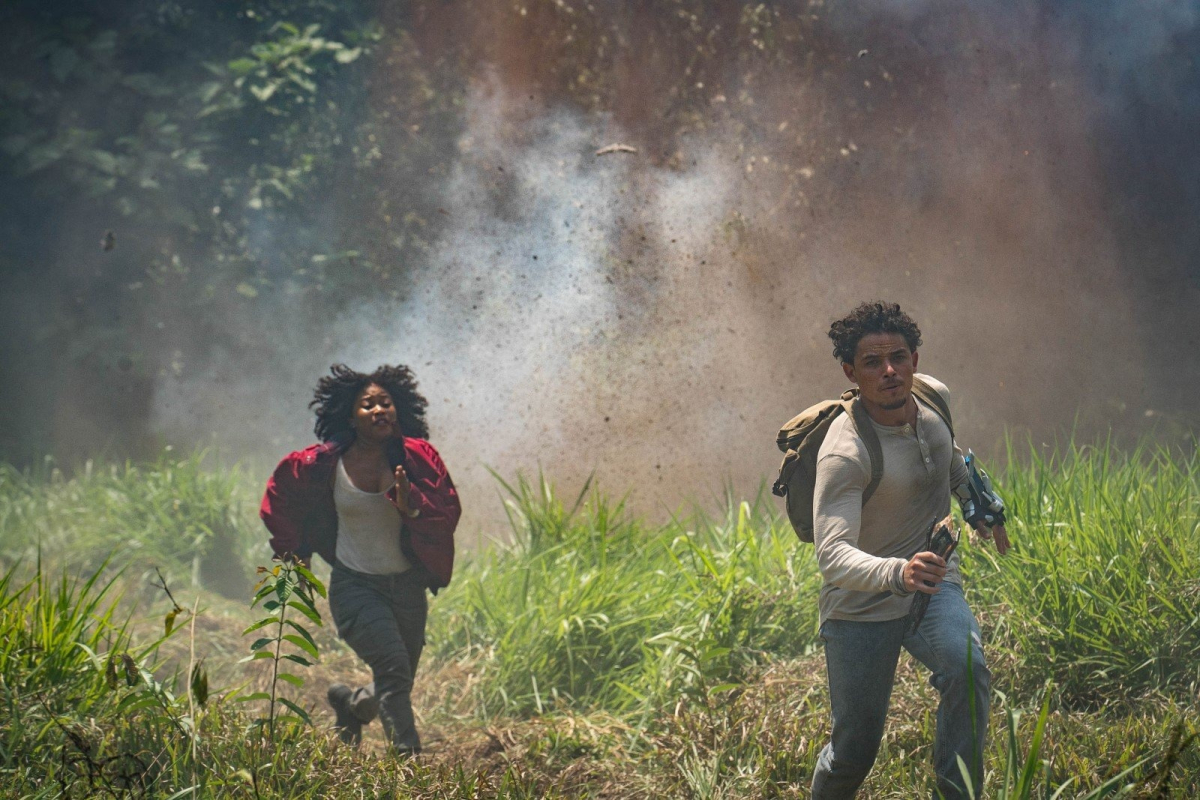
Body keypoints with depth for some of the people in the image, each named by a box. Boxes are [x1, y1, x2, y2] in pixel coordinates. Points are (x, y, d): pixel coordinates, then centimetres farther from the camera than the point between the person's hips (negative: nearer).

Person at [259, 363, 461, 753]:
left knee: (396, 688, 14)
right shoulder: (325, 464, -9)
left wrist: (411, 506, -27)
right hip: (355, 585, -3)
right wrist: (293, 554, 11)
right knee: (393, 666, -25)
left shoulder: (417, 458, -7)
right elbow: (282, 494, 9)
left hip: (408, 586, 3)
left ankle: (350, 704, 47)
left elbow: (448, 513, -8)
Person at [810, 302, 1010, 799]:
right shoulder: (844, 453, -27)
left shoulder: (934, 396, -5)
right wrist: (897, 572, -55)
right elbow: (832, 555, -39)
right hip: (860, 608, -4)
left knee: (967, 669, -28)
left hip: (933, 589, 4)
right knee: (855, 750, 2)